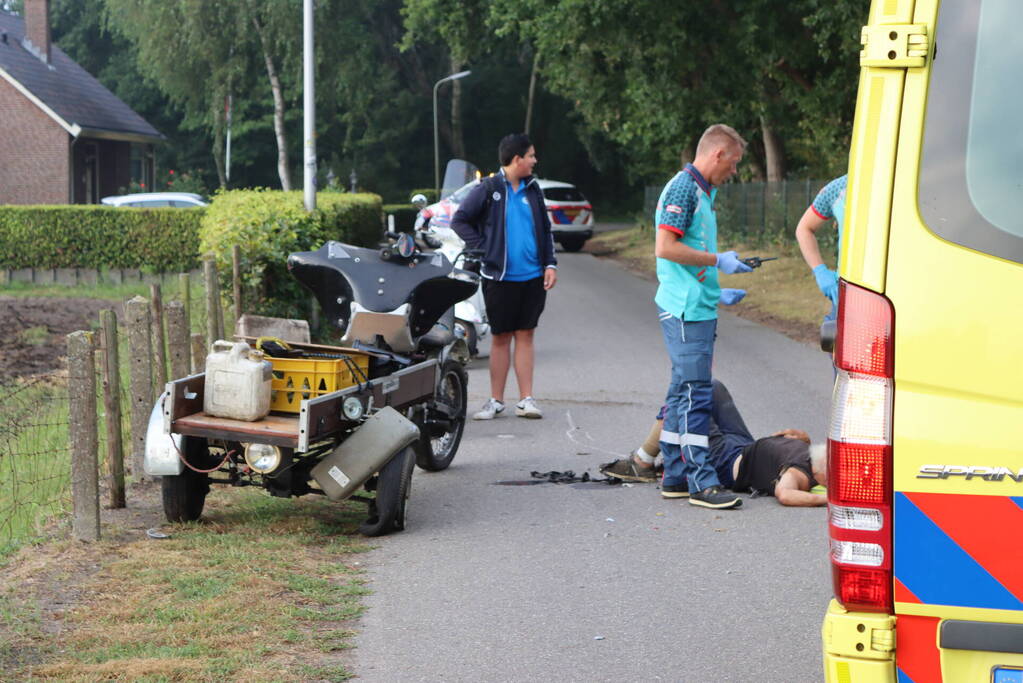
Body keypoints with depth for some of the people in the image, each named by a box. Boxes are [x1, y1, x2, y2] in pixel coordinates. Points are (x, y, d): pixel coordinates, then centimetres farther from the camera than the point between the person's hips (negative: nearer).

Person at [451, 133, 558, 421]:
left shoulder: (532, 189, 10)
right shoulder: (488, 189, -5)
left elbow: (545, 229, 16)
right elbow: (459, 221, -3)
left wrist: (550, 264, 6)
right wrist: (484, 250, -10)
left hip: (532, 277, 3)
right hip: (500, 277, -3)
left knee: (525, 335, 5)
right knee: (501, 337, 4)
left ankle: (526, 399, 8)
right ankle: (496, 400, 11)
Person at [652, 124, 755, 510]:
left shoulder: (702, 191, 18)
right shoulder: (683, 188, -12)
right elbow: (665, 247, -20)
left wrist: (717, 294, 22)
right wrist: (718, 260, -14)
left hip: (697, 308, 10)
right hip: (686, 309, -10)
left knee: (684, 390, 12)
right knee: (695, 393, -9)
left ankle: (675, 476, 17)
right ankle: (701, 481, -8)